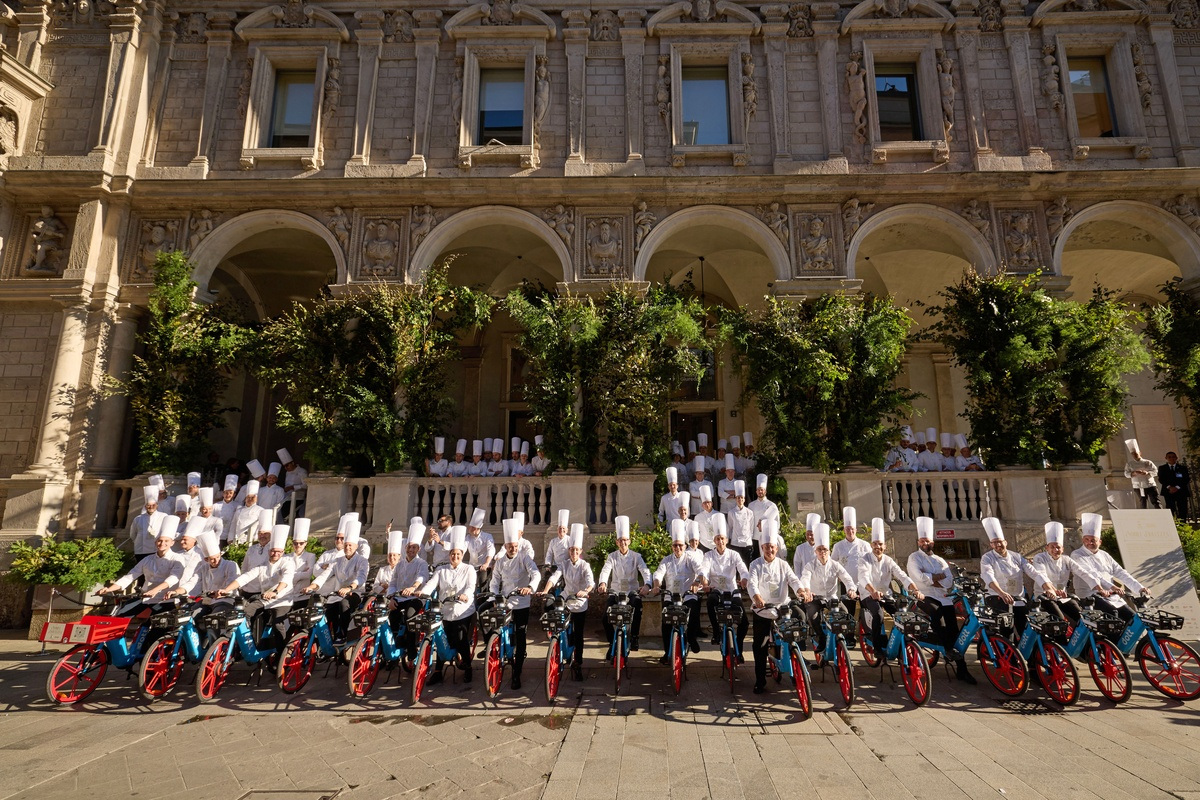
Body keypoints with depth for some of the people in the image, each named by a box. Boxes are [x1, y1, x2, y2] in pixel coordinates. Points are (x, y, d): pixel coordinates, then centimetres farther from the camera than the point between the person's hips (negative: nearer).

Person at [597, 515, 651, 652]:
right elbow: (605, 570, -14)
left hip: (633, 592, -1)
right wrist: (602, 583, -37)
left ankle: (634, 638, -8)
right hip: (616, 592, 1)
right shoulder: (612, 556, 3)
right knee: (606, 617, -16)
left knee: (637, 609, -31)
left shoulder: (636, 556, 1)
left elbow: (645, 570, -14)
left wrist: (647, 584, -36)